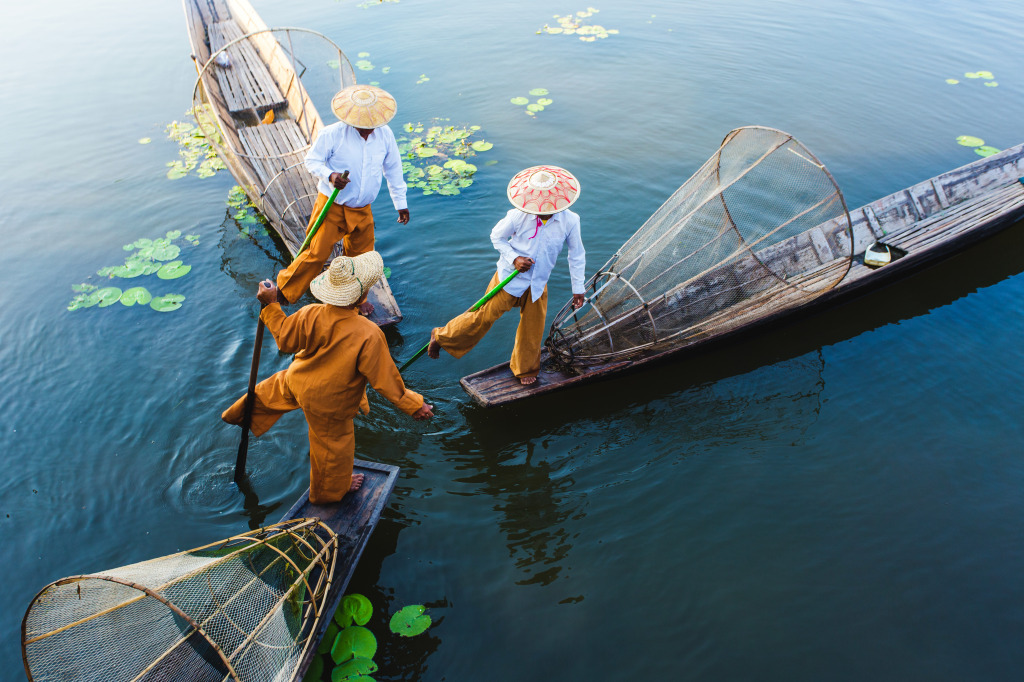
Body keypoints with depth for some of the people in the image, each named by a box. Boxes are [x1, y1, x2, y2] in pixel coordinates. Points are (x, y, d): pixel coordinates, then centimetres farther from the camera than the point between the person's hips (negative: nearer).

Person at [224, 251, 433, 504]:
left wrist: (271, 305, 2)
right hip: (327, 403, -4)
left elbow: (285, 340, -8)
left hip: (296, 381, 4)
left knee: (272, 390, 38)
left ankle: (239, 415, 69)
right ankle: (330, 490, 52)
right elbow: (385, 379, -31)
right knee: (333, 445, 24)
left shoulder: (310, 315, -27)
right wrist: (414, 405, -19)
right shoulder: (369, 335, -39)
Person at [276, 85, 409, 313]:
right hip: (331, 206, -4)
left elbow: (393, 169, 8)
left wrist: (401, 203, 12)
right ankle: (284, 290, 15)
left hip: (362, 210, 4)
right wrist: (330, 175, -27)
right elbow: (311, 159, -6)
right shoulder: (332, 134, -16)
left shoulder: (385, 134, -4)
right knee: (317, 253, -6)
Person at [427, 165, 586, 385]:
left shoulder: (570, 221, -16)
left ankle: (525, 369, 40)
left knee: (533, 328, 13)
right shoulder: (518, 216, -21)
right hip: (510, 277, -3)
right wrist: (514, 258, -19)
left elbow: (577, 255, -2)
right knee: (484, 316, 2)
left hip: (538, 285, 3)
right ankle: (441, 337, 25)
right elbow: (496, 236, -3)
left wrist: (578, 289, 3)